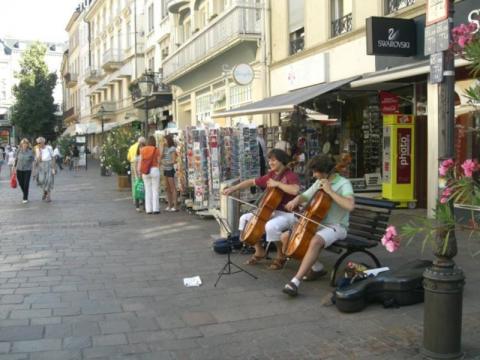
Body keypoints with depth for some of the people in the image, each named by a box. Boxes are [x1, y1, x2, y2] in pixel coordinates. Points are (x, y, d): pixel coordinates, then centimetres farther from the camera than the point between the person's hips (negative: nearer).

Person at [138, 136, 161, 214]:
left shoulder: (143, 149, 3)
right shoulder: (156, 150, -3)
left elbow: (140, 161, 1)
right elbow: (158, 161, -5)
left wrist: (139, 170, 4)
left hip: (145, 171, 3)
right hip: (154, 169, -3)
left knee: (147, 190, 10)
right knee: (155, 190, 3)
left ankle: (148, 209, 11)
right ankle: (155, 209, 4)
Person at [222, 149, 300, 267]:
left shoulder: (291, 175, -14)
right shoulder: (270, 175, 9)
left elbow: (295, 190, -36)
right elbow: (252, 182, 18)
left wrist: (277, 183, -26)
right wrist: (233, 188, 11)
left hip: (287, 214, -9)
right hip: (271, 211, 9)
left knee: (271, 226, -38)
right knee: (245, 218, 6)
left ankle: (280, 256, -10)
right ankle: (259, 251, 15)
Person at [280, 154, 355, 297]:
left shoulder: (343, 183, -12)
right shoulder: (318, 183, 10)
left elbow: (350, 205, -29)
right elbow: (304, 196, 22)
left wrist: (329, 191, -24)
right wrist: (296, 200, -2)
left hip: (336, 226, -8)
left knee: (315, 241, -38)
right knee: (285, 237, -1)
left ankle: (296, 280, -37)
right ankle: (316, 267, 5)